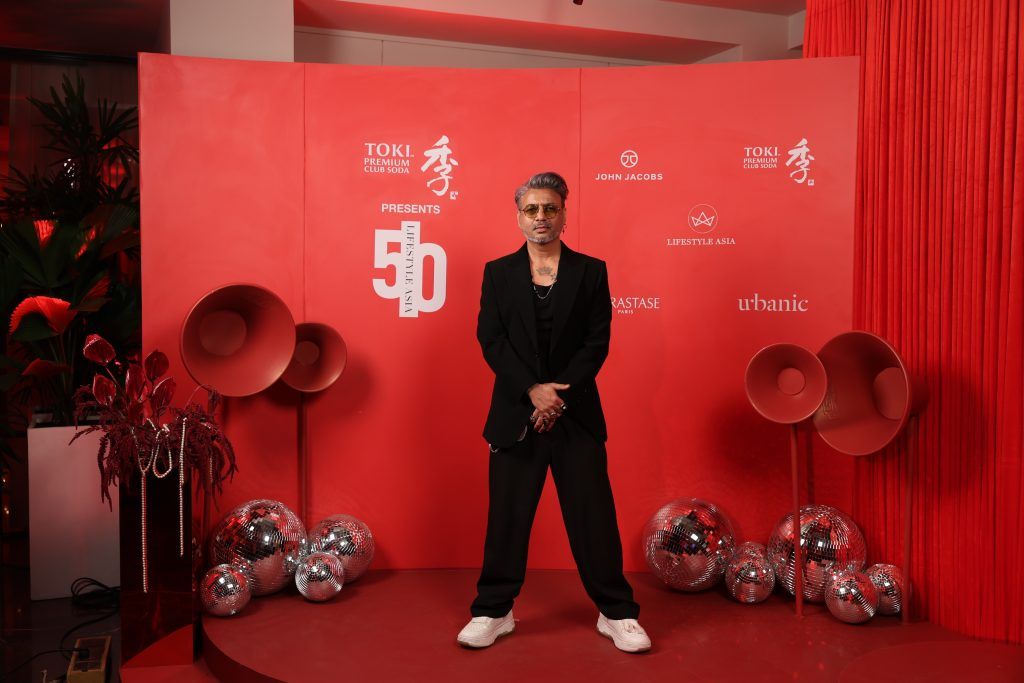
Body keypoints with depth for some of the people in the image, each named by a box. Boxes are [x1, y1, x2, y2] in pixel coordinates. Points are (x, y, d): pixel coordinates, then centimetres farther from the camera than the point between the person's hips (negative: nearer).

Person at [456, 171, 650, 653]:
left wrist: (559, 395, -13)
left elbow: (597, 342, -2)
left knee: (593, 515, 4)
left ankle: (616, 613, 19)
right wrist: (532, 391, -15)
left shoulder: (590, 271, 4)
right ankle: (493, 612, 22)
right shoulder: (498, 272, 6)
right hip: (515, 414, 1)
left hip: (576, 414, 0)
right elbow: (491, 341, -3)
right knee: (506, 517, 7)